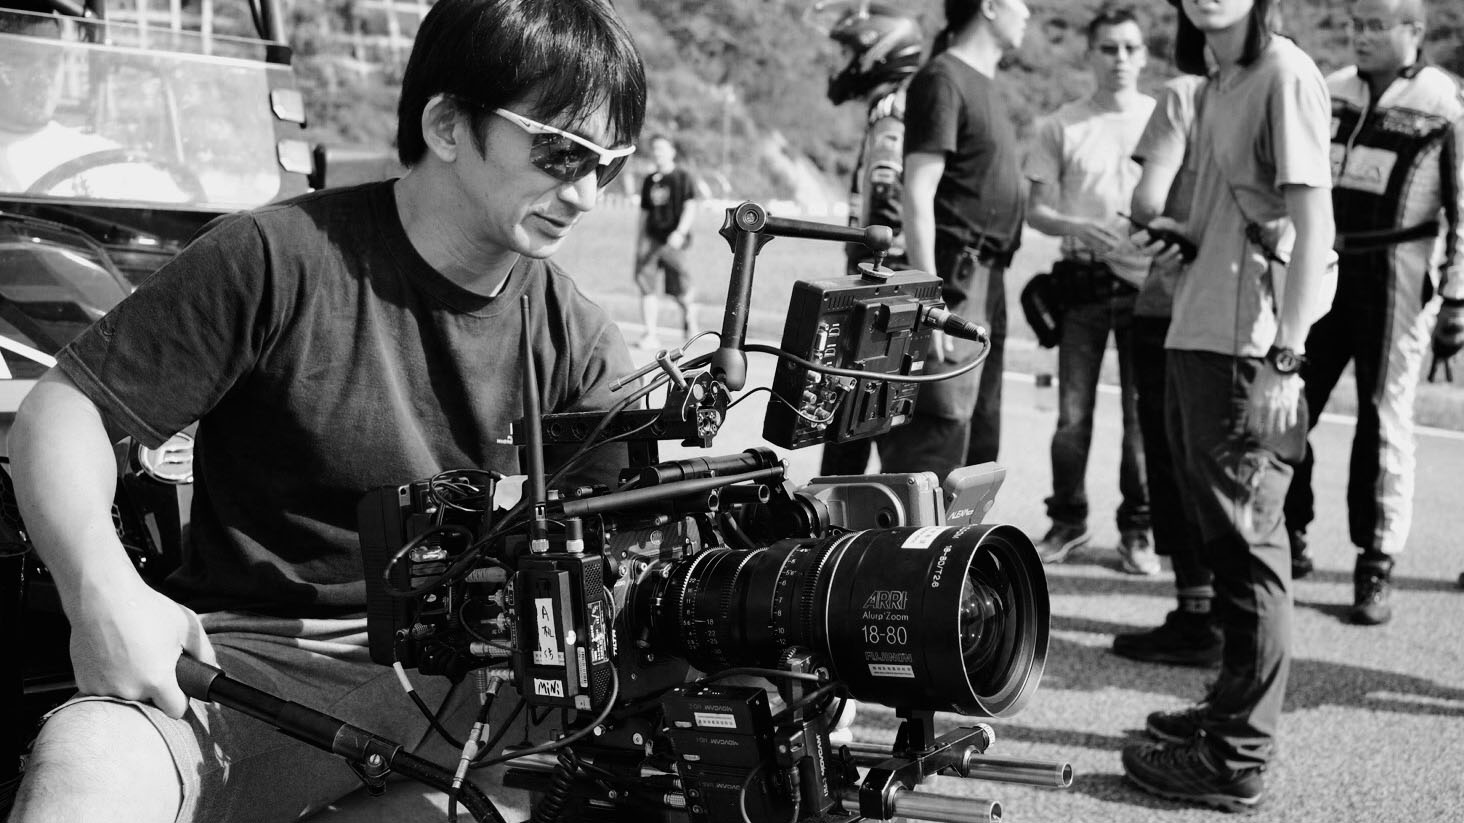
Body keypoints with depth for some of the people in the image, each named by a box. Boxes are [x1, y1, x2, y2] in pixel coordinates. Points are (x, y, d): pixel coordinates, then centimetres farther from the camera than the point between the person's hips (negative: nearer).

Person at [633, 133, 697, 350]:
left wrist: (680, 232, -21)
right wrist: (638, 245, 17)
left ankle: (688, 313, 28)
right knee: (647, 286, -9)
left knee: (680, 291, -3)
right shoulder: (649, 181, 17)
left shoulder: (683, 178, 3)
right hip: (650, 238, 4)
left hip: (673, 241, -4)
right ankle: (651, 334, -7)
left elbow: (690, 209, -5)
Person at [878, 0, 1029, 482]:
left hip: (986, 279, 10)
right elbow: (918, 193, -17)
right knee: (936, 437, -12)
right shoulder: (943, 79, -10)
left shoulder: (983, 82, 17)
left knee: (978, 440, 14)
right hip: (955, 278, -10)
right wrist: (929, 301, -22)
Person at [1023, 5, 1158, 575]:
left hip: (1148, 281, 0)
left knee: (1144, 414, 0)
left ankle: (1138, 530, 12)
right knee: (1072, 414, 2)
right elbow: (1036, 211, 6)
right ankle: (1068, 521, 17)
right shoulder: (1061, 126, 6)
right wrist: (1080, 228, -13)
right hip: (1083, 280, 1)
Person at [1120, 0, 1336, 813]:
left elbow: (1311, 225, -15)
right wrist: (1179, 234, 10)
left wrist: (1285, 358, -19)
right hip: (1196, 340, 9)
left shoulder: (1285, 75, -10)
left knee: (1246, 542, -3)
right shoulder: (1215, 86, 16)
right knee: (1218, 533, 16)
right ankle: (1230, 710, 29)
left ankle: (1237, 759, 4)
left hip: (1247, 351, -9)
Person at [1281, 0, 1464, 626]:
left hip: (1396, 278, -4)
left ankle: (1376, 568, 10)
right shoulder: (1329, 92, 11)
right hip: (1320, 269, 4)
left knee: (1383, 420, 1)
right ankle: (1288, 538, 17)